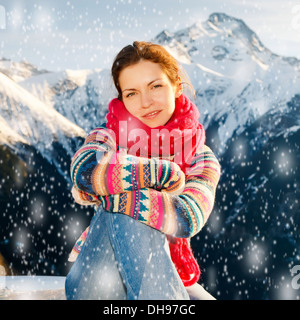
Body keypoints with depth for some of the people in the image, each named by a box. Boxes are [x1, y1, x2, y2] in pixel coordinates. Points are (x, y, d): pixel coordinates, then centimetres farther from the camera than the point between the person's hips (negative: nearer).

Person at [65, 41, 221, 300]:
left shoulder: (201, 160, -4)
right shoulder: (110, 136, -5)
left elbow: (186, 219, -24)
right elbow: (86, 171, -30)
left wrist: (102, 195, -26)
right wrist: (168, 174, -24)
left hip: (163, 275, 0)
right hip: (105, 273, 1)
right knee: (124, 214, -32)